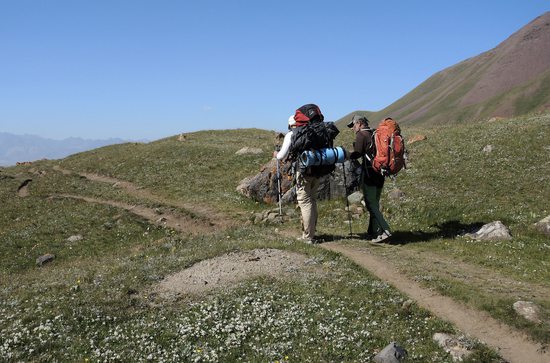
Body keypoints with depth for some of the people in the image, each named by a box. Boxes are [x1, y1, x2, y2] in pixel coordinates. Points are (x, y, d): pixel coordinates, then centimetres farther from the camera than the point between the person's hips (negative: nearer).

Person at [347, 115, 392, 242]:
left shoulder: (361, 135, -6)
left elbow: (357, 154, -14)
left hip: (369, 173, -8)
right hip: (380, 174, 8)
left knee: (371, 205, -6)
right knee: (374, 204, 12)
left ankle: (385, 230, -14)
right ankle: (373, 232, 15)